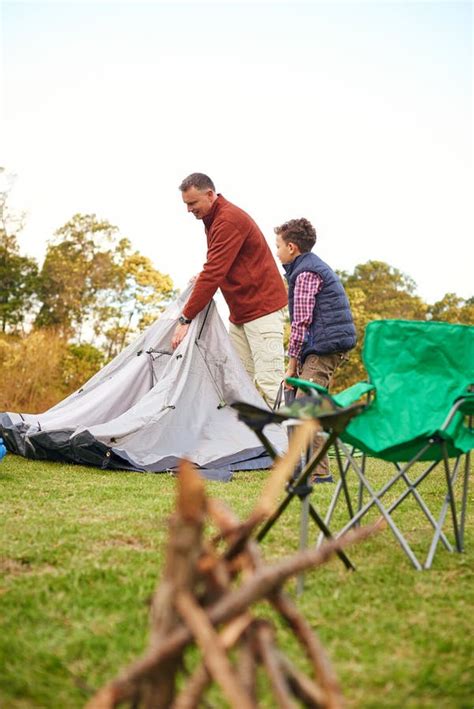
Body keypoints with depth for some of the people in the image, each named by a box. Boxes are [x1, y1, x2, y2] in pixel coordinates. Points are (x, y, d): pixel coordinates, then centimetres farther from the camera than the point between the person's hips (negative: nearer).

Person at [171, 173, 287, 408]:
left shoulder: (228, 220, -18)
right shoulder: (213, 219, 13)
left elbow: (213, 273, -23)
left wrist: (185, 319, -22)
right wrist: (202, 279, 8)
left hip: (262, 307, -10)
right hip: (240, 311, 10)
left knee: (269, 381, -14)